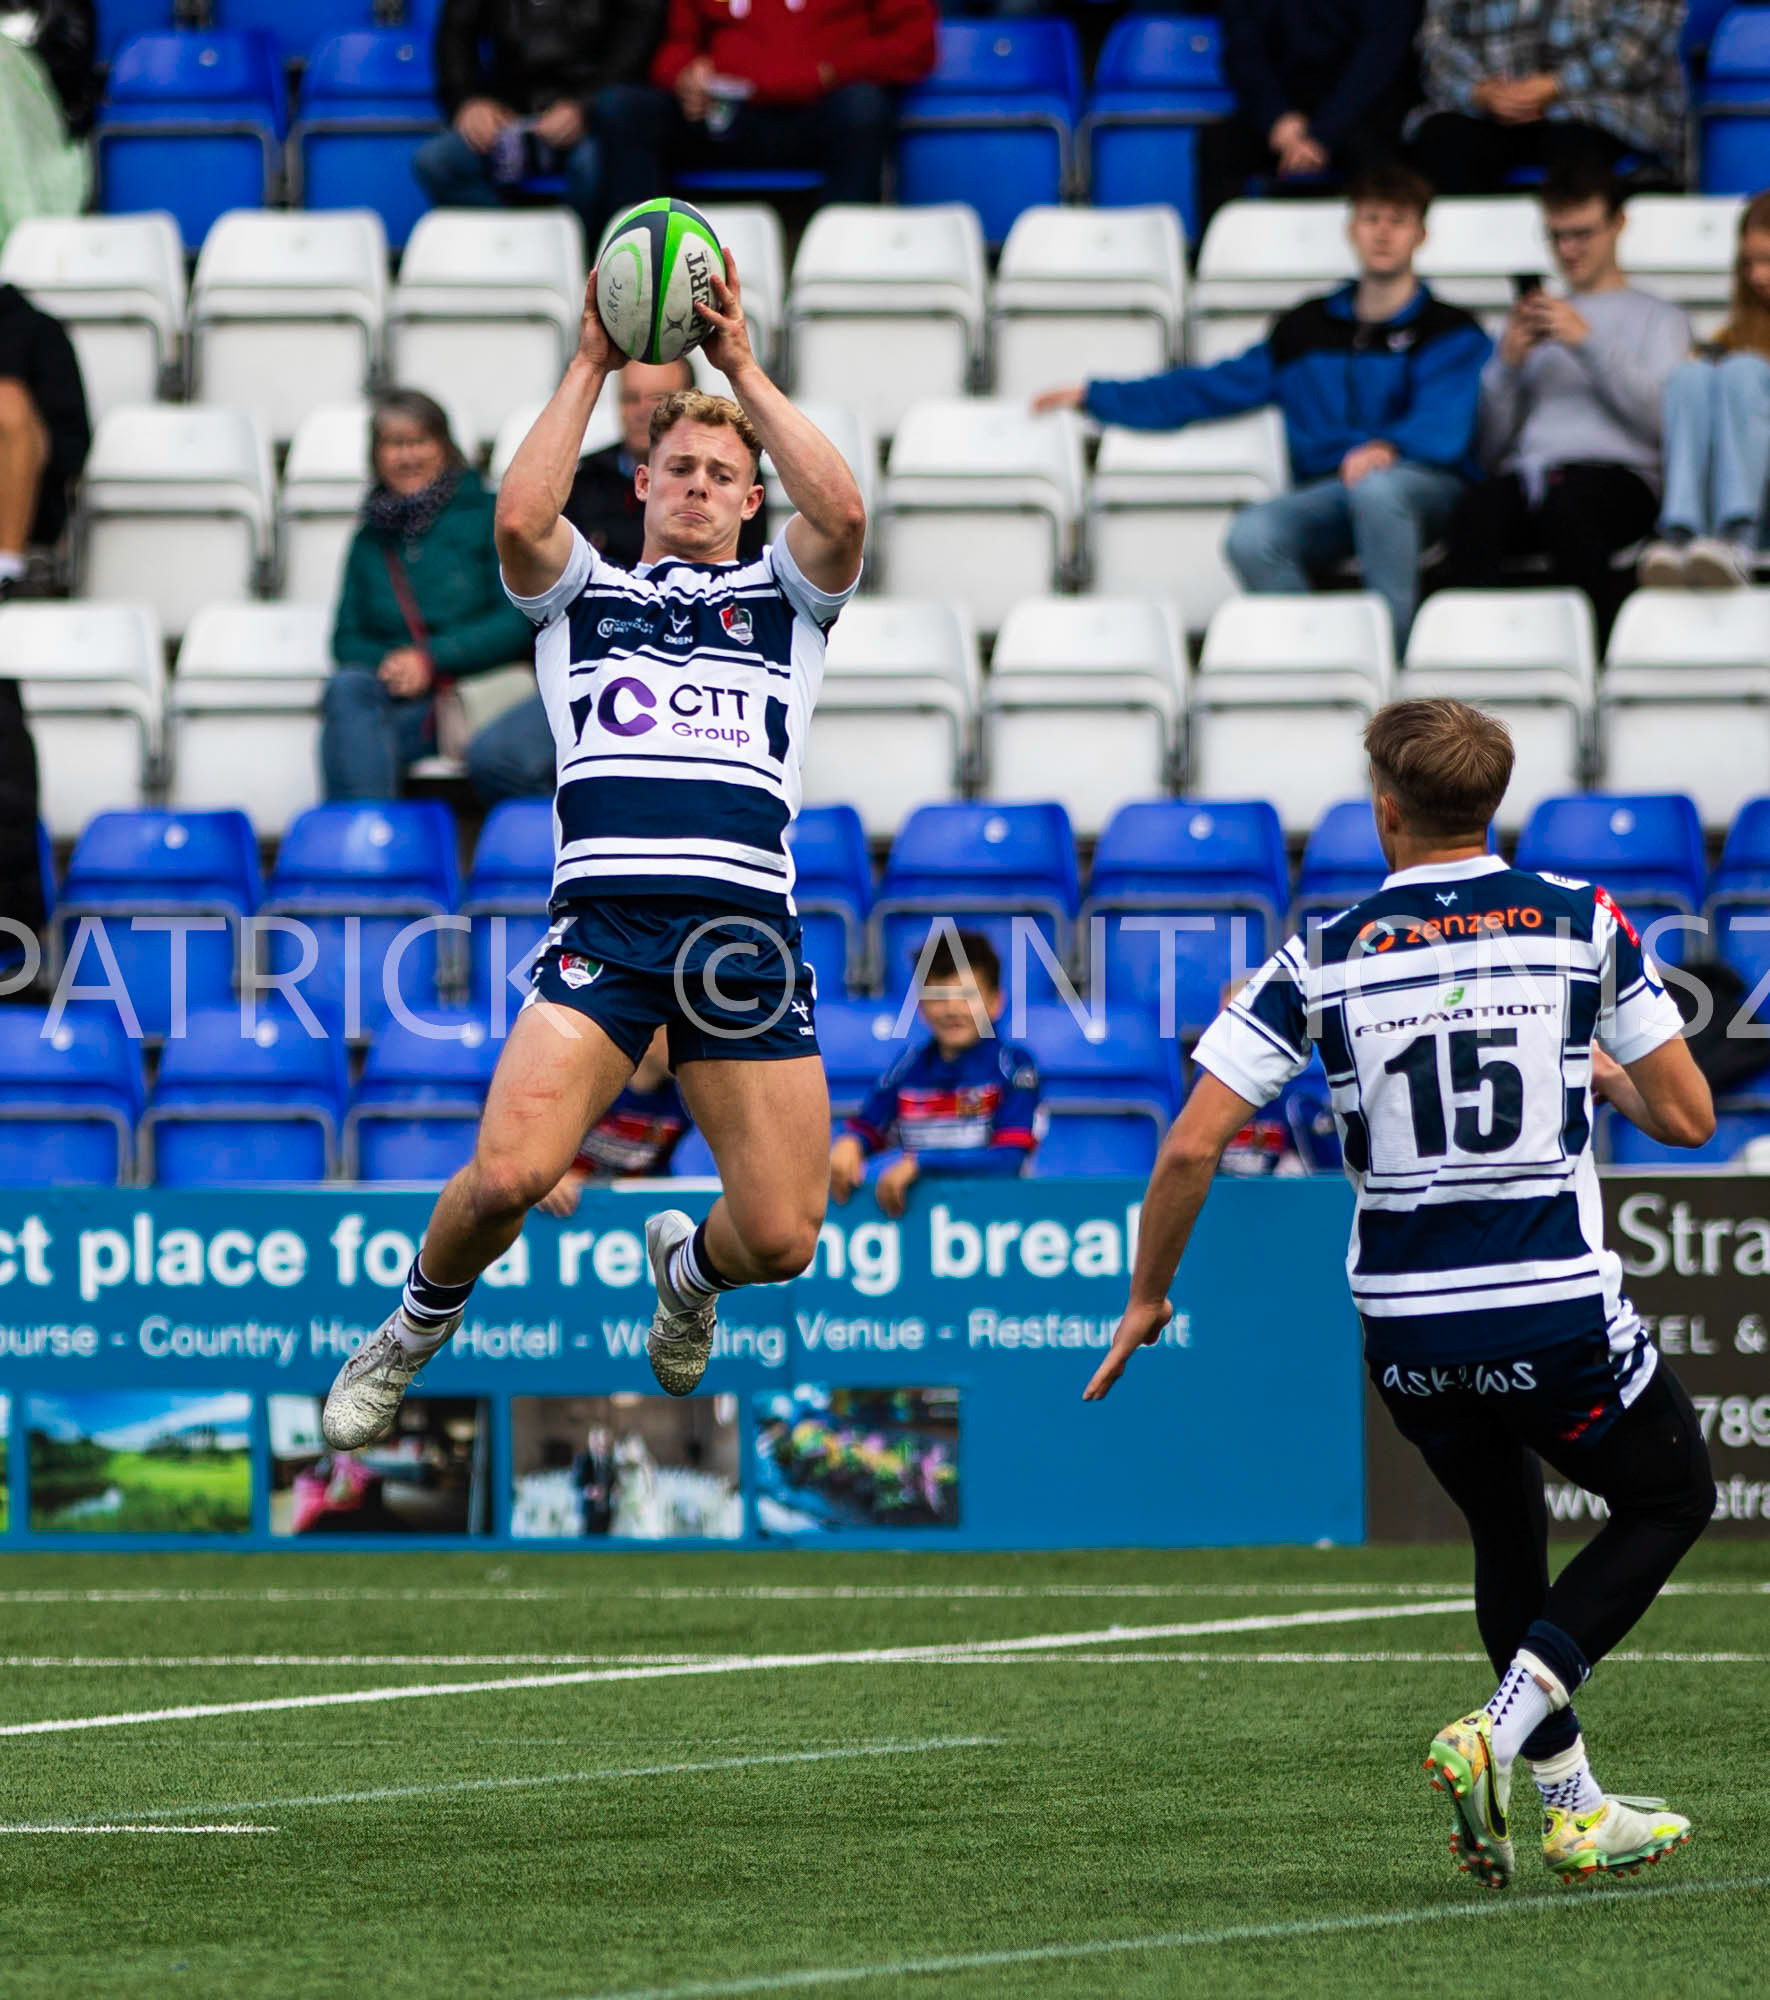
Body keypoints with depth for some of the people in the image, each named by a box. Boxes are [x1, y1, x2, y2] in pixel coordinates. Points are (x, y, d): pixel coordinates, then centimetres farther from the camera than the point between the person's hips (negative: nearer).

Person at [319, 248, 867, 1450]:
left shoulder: (783, 597, 22)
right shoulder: (586, 594, 21)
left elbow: (842, 515, -1)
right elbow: (521, 518, -2)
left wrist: (743, 369, 2)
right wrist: (591, 368, 2)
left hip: (746, 926, 1)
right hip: (603, 913, -1)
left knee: (780, 1239, -7)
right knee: (508, 1172, -24)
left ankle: (690, 1265, 31)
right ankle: (417, 1329, 8)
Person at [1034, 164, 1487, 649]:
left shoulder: (1450, 332, 10)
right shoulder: (1307, 328, 24)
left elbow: (1442, 426, -8)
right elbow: (1213, 387, 28)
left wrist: (1388, 448, -32)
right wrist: (1094, 397, 27)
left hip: (1422, 485, -3)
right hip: (1329, 491, 3)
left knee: (1377, 487, -41)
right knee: (1251, 535, -30)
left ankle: (1395, 657, -37)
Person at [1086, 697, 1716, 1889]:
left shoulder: (1322, 961, -2)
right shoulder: (1583, 923, -4)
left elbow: (1192, 1144, -6)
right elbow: (1688, 1119, -1)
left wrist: (1148, 1297, 8)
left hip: (1408, 1330, 3)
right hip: (1558, 1315, -3)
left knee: (1509, 1537, 26)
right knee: (1673, 1496, 20)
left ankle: (1570, 1809, 29)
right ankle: (1499, 1734, 1)